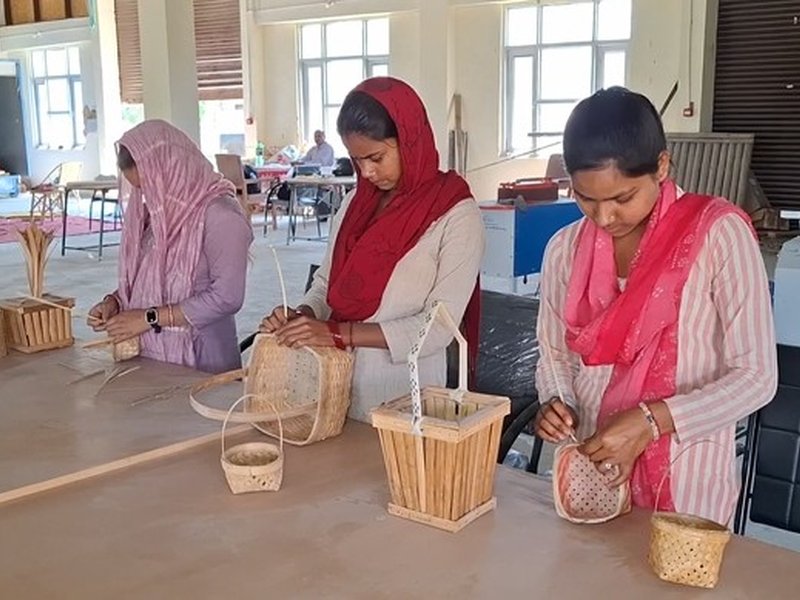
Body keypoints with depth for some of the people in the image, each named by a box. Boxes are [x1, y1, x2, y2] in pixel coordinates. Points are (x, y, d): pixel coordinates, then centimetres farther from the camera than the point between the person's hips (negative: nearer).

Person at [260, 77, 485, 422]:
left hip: (405, 401, -5)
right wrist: (303, 316, -9)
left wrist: (339, 333, -23)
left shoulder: (456, 214, -12)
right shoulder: (355, 203, 6)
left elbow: (439, 326, -17)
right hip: (340, 389, 5)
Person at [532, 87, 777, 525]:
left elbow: (756, 377, -14)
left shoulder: (719, 234, -13)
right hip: (589, 469, 4)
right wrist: (556, 403, -12)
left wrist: (649, 421, -24)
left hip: (686, 484, -3)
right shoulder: (566, 248, -1)